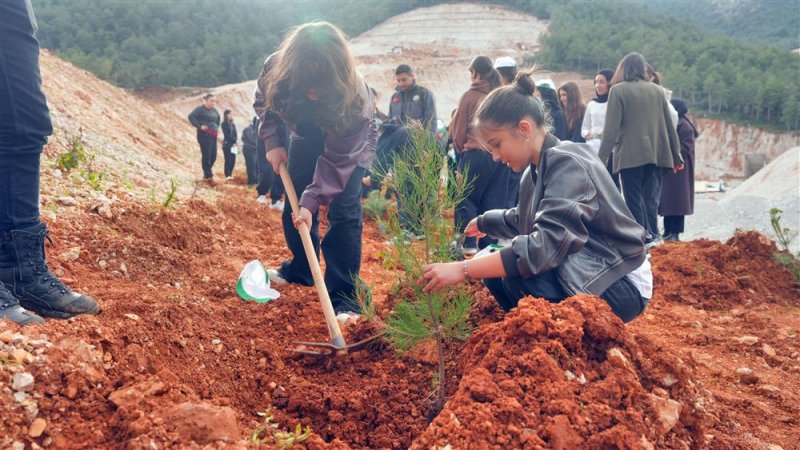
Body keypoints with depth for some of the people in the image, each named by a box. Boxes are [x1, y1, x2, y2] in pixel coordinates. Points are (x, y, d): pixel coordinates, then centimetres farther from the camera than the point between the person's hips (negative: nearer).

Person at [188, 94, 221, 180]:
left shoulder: (214, 110, 13)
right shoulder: (200, 109, -8)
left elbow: (218, 118, 34)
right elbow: (191, 116, -21)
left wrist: (217, 127, 22)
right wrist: (199, 126, -20)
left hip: (213, 135, 7)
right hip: (204, 134, -7)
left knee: (213, 155, 7)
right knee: (206, 155, -7)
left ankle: (207, 171, 25)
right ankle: (207, 174, 0)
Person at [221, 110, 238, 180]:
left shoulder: (233, 124, 15)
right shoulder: (224, 124, -1)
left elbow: (235, 134, 9)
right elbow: (226, 135, -8)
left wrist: (235, 142, -8)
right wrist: (234, 140, -10)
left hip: (233, 144, 5)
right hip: (227, 144, -5)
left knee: (233, 160, 1)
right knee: (228, 160, -8)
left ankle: (230, 174, 10)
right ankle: (227, 175, -3)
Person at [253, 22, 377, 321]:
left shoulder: (354, 98, -41)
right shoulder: (276, 69, -30)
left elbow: (337, 158, -36)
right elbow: (264, 102, -7)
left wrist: (312, 200, -42)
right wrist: (272, 141, -18)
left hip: (351, 143, -4)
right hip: (306, 134, 5)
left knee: (343, 212, -16)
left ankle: (343, 297, -11)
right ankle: (300, 269, 30)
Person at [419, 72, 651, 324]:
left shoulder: (567, 164, -23)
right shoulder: (536, 169, 4)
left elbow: (547, 244, -35)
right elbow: (521, 220, 25)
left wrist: (463, 270, -36)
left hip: (621, 285, -9)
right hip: (582, 272, 9)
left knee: (518, 278, -27)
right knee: (494, 266, 3)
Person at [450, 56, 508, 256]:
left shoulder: (470, 95, -4)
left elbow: (458, 128, 1)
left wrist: (461, 149, 16)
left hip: (476, 154, -4)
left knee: (467, 199, 7)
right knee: (494, 201, 10)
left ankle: (468, 243, 4)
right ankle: (489, 243, 12)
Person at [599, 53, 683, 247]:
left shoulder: (618, 90, -3)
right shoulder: (656, 90, 11)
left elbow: (611, 128, -9)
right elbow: (669, 125, 14)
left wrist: (602, 158, -8)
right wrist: (676, 155, 20)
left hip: (630, 155, -4)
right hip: (655, 154, 4)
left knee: (634, 199, 1)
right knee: (651, 197, 9)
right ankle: (652, 236, 2)